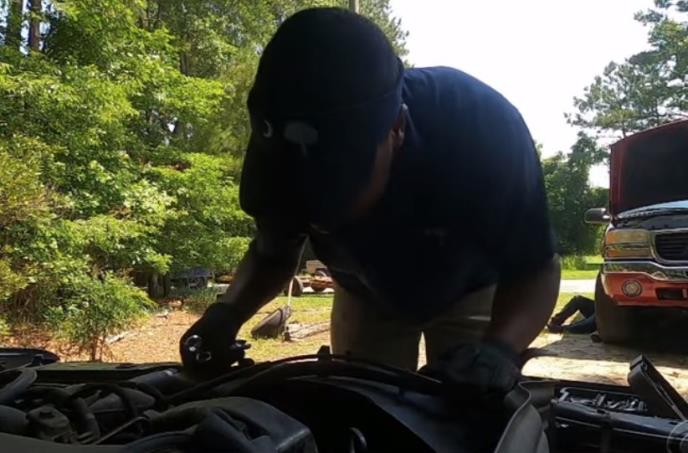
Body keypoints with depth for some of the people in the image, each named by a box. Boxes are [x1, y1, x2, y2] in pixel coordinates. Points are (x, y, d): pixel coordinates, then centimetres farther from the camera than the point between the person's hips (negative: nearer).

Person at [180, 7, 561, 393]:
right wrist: (228, 313, -31)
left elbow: (537, 268, -28)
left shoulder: (484, 127, -39)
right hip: (366, 296, 2)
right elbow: (274, 255, -10)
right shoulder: (281, 153, -31)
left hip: (469, 290, -1)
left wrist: (498, 349, -48)